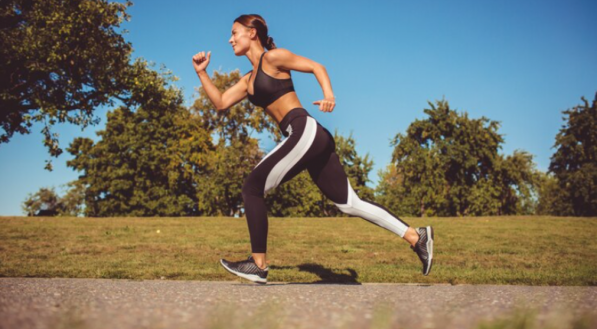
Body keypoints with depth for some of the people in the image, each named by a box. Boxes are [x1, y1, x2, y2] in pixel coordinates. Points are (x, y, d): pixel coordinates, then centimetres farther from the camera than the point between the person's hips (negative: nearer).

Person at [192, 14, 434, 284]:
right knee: (349, 203, 5)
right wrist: (201, 72, 19)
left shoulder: (273, 57, 2)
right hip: (311, 140, 9)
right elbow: (220, 103, 23)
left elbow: (316, 66, -2)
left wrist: (328, 94, -20)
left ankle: (258, 265, 1)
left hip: (305, 132, -9)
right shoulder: (249, 80, 26)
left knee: (251, 188, -4)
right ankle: (416, 237, 6)